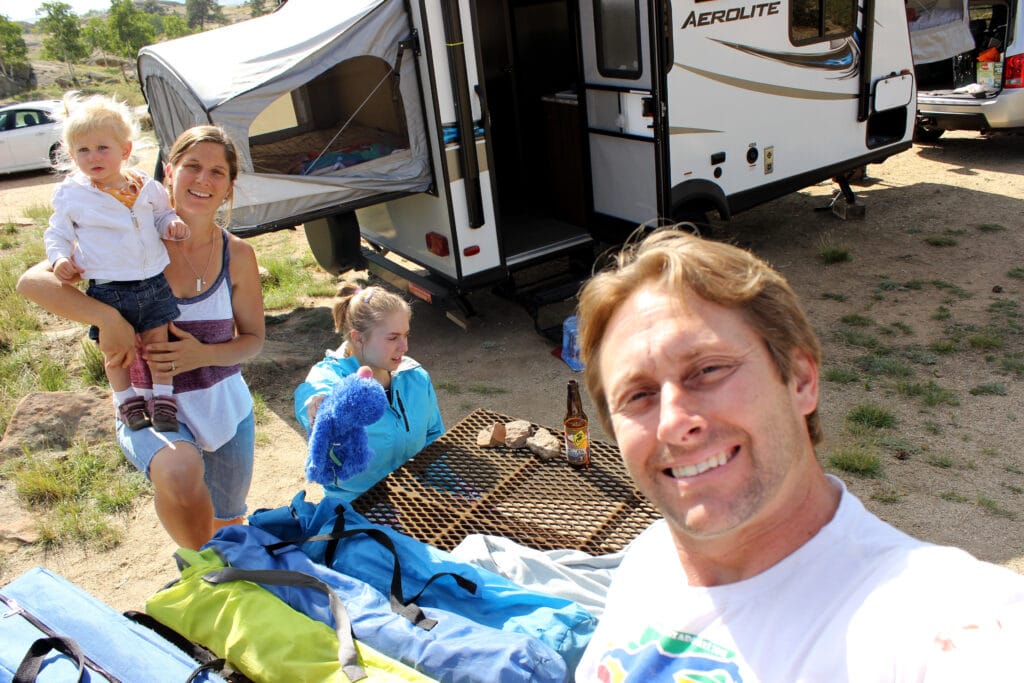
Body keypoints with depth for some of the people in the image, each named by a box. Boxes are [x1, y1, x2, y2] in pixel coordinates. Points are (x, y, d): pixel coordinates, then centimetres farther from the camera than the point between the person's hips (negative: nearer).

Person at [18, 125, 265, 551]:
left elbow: (253, 339, 0)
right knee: (181, 471, -38)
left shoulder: (237, 255, -8)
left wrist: (204, 354, -20)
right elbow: (32, 282, -18)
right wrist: (106, 317, -33)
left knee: (227, 529, 19)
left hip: (226, 406, 3)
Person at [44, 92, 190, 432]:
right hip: (107, 288, -1)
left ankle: (162, 395, 19)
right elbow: (57, 234, 9)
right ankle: (127, 397, 25)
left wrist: (173, 223, -5)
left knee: (157, 339, 7)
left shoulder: (145, 187, 3)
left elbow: (161, 215, 18)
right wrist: (60, 258, -10)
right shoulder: (71, 195, -1)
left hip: (153, 281, 1)